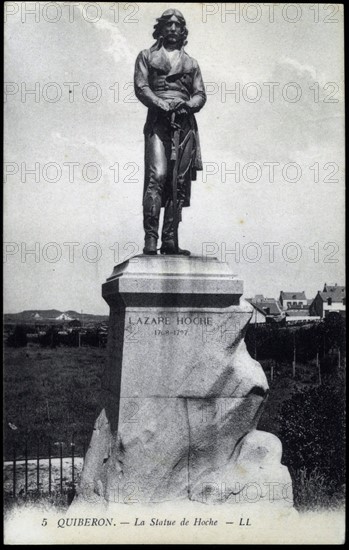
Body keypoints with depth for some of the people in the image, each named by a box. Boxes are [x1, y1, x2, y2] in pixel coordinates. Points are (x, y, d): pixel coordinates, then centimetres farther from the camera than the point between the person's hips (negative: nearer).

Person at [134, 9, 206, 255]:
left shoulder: (191, 63, 24)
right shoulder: (147, 56, 16)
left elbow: (200, 94, 15)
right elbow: (141, 87, 3)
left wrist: (188, 105, -8)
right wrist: (163, 105, -14)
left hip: (185, 123, 4)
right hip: (158, 121, -3)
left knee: (180, 183, -2)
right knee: (157, 175, -19)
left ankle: (170, 240, 0)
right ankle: (150, 238, -23)